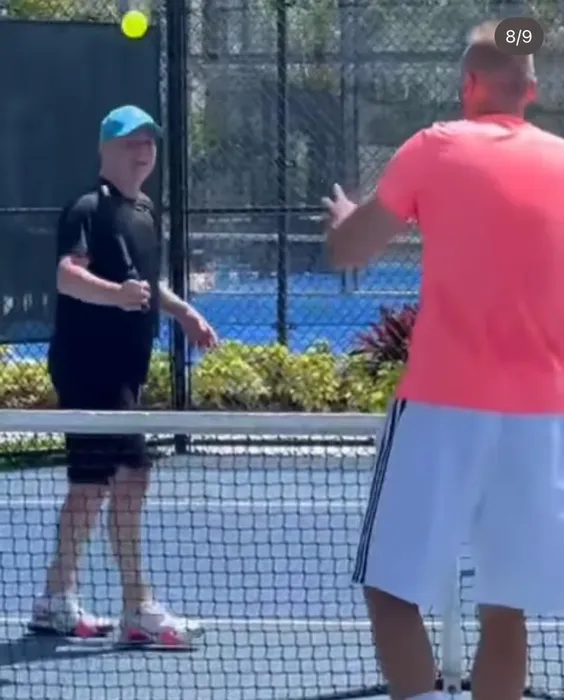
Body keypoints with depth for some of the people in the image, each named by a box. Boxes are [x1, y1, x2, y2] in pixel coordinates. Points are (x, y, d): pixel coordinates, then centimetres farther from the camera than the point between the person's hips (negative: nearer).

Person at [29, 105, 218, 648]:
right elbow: (67, 276, -29)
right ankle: (139, 611, -12)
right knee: (130, 475, -13)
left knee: (93, 483, 14)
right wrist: (116, 292, -45)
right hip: (91, 366, -10)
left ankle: (56, 601, 22)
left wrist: (182, 312, 23)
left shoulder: (144, 211, 14)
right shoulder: (90, 209, -14)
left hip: (121, 369, 10)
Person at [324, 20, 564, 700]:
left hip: (446, 404, -4)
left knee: (391, 588, 3)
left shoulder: (436, 147, 0)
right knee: (504, 607, 9)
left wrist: (341, 213, 29)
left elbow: (348, 251, 8)